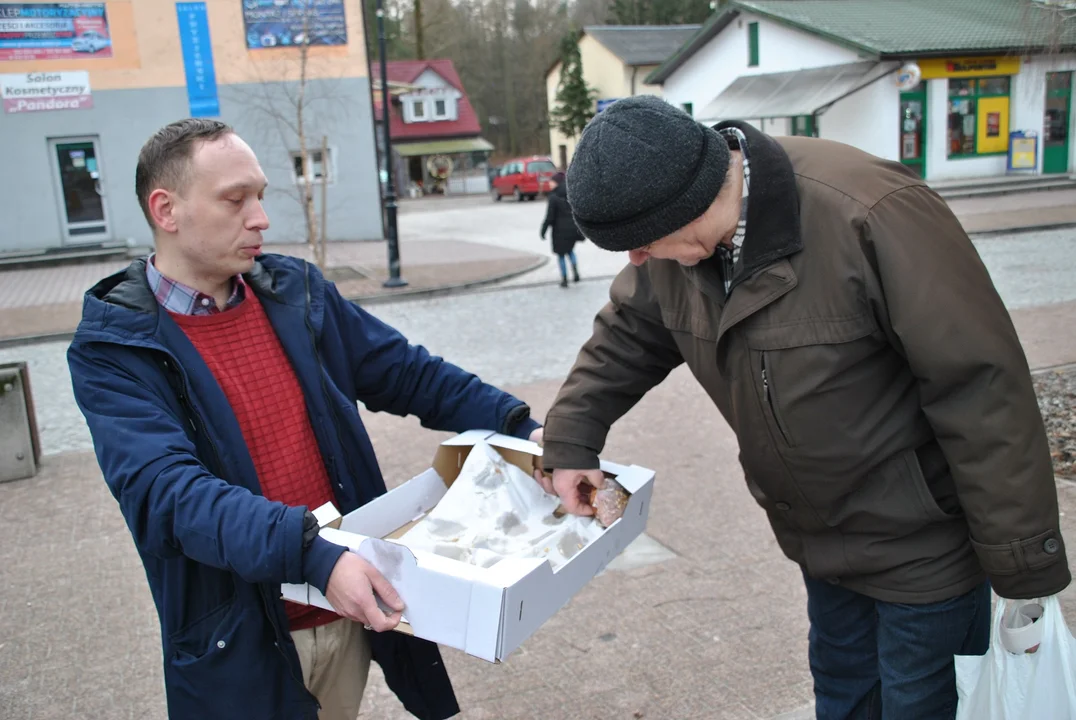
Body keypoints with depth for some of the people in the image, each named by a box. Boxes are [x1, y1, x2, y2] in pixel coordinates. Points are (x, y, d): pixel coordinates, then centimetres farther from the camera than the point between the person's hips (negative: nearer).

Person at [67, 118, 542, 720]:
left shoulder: (296, 291, 1)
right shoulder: (111, 349, -13)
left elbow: (407, 372, 6)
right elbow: (167, 492, -26)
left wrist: (519, 428, -4)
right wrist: (312, 554, -39)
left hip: (350, 608, 5)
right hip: (237, 646, -4)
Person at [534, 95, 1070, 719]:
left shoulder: (872, 217, -33)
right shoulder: (673, 245, -10)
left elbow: (983, 390, -28)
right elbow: (627, 335, 9)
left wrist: (1025, 566, -21)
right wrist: (570, 439, 2)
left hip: (922, 544, -6)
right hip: (823, 536, 7)